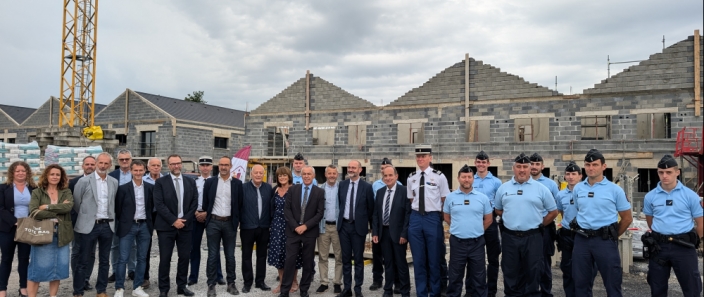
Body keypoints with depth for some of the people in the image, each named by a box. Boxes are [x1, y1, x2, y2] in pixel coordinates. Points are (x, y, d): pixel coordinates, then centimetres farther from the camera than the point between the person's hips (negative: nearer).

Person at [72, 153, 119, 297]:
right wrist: (85, 215, 9)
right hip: (89, 225, -3)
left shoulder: (114, 182, 6)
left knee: (104, 261, 11)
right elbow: (76, 203, 1)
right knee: (83, 261, 3)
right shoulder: (84, 181, -5)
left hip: (107, 226, 3)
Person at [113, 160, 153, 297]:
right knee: (123, 258, -1)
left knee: (142, 258, 8)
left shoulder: (150, 187, 4)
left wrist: (151, 223, 6)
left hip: (145, 226, 2)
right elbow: (118, 208, 1)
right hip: (128, 226, -2)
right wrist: (120, 224, 0)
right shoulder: (123, 188, -2)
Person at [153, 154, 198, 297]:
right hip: (166, 226, -3)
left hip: (185, 225, 3)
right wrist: (174, 220, -13)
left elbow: (194, 203, 5)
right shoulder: (160, 182, -1)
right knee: (165, 258, 1)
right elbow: (159, 204, -8)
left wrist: (185, 220, -7)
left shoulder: (191, 182, 9)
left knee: (184, 257, 7)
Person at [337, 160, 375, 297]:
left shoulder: (367, 187, -6)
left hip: (358, 226, -3)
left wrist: (371, 226, 5)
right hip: (344, 225, 3)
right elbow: (339, 203, 11)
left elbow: (370, 208, 0)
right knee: (346, 258, 10)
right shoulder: (342, 184, 4)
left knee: (358, 259, 6)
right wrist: (340, 219, 10)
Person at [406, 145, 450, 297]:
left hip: (433, 218, -3)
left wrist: (445, 224, -1)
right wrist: (412, 217, 9)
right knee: (418, 259, 10)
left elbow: (446, 202, 0)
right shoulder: (411, 178, 7)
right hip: (415, 219, 3)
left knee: (434, 259, 7)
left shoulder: (439, 176, -4)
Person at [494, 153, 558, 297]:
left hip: (532, 237, -1)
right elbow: (498, 209, 15)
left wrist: (539, 224, 3)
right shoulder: (503, 188, 5)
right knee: (510, 272, 10)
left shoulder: (541, 189, 0)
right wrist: (512, 219, 7)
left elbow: (553, 211, 6)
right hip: (509, 237, 2)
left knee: (532, 272, 7)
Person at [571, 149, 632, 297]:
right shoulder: (577, 189, 6)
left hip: (605, 240, -3)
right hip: (581, 240, 3)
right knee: (580, 282, 12)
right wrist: (582, 231, 14)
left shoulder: (615, 190, -4)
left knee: (612, 282, 5)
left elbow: (627, 218, 2)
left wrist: (613, 235, 5)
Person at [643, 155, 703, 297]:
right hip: (659, 246, 2)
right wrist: (658, 237, 14)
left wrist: (692, 241, 8)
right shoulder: (650, 196, 2)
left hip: (684, 246, -2)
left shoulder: (690, 195, -4)